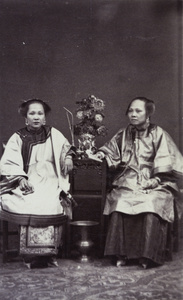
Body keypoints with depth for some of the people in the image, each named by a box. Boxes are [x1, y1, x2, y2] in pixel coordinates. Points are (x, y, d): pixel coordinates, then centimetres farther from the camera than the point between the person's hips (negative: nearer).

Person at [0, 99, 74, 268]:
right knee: (30, 207, -31)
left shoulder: (54, 135, 11)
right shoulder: (17, 138, 7)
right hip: (27, 183, 0)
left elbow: (66, 151, 27)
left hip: (50, 183, 1)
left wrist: (68, 159, 4)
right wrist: (20, 179, -16)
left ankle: (49, 255, -17)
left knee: (52, 206, -30)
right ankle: (32, 257, -19)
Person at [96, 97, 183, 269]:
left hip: (153, 184, -2)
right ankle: (121, 254, -21)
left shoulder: (158, 134, 6)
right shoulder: (123, 135, 16)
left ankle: (148, 256, -22)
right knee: (120, 203, -28)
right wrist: (102, 154, -4)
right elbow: (110, 151, 19)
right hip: (127, 183, 2)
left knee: (151, 205, -32)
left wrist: (155, 180, -12)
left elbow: (167, 164, 1)